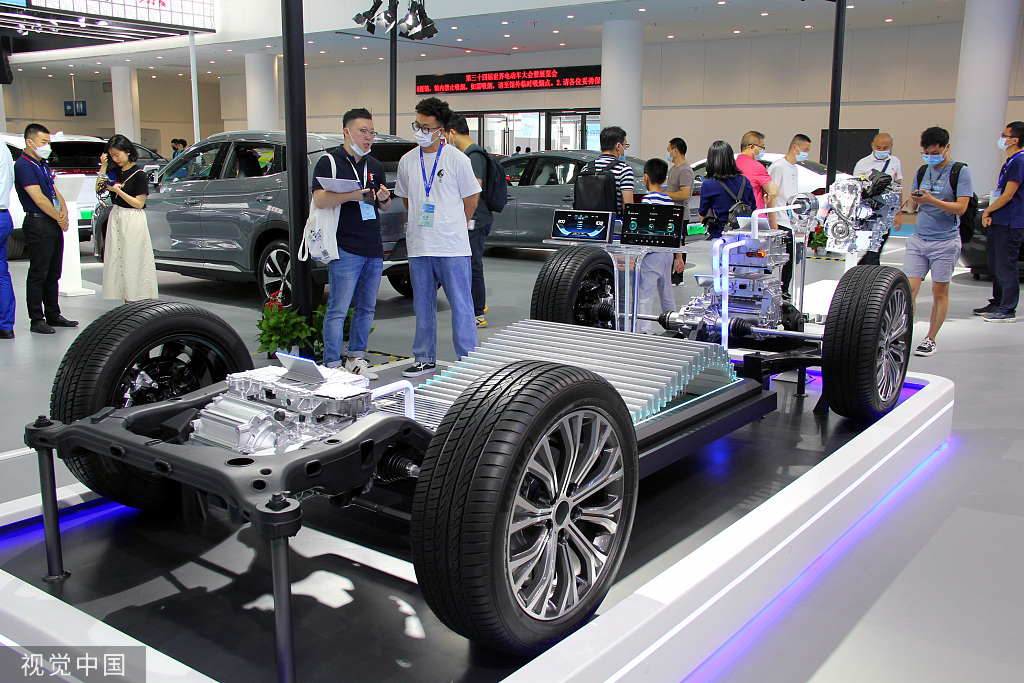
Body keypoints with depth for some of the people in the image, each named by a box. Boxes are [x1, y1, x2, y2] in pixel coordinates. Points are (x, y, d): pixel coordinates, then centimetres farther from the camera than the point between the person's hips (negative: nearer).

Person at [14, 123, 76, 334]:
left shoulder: (43, 165, 17)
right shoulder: (23, 166, -12)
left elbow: (55, 192, 16)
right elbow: (39, 199, -18)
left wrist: (64, 212, -2)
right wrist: (59, 218, -10)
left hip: (55, 224, 9)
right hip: (38, 224, -9)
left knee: (53, 273, 14)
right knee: (38, 274, -4)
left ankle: (53, 315, 22)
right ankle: (36, 320, 1)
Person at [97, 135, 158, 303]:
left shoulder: (139, 174, -10)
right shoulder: (116, 172, 10)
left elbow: (139, 203, -12)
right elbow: (99, 189, 13)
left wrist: (117, 190, -18)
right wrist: (103, 166, 5)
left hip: (133, 221, -7)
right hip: (116, 217, 7)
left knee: (133, 261, -6)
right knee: (117, 259, 7)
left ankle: (140, 301, -2)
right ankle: (127, 300, 12)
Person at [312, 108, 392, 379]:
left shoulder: (375, 166, 18)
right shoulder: (329, 162, -2)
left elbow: (384, 207, 23)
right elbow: (320, 200, -14)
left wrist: (383, 198, -1)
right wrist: (353, 195, -24)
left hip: (374, 249, 7)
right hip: (345, 248, -7)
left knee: (367, 308, 10)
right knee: (338, 309, -7)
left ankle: (356, 358, 21)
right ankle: (332, 365, -2)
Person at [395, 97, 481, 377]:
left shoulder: (457, 159, -5)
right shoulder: (408, 161, 7)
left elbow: (471, 198, 4)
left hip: (452, 246, -4)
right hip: (418, 246, 5)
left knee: (461, 304, 0)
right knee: (423, 305, 12)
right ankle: (425, 359, 23)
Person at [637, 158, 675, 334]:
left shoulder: (648, 199, -11)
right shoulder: (670, 200, 11)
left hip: (652, 254, -8)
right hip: (667, 253, 8)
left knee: (645, 293, -7)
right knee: (666, 292, 18)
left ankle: (645, 330, -12)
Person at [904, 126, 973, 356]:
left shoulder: (961, 172, -4)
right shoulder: (922, 171, 11)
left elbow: (960, 207, -12)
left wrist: (931, 200, -24)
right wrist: (915, 200, -7)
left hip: (945, 241, -4)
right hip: (918, 239, 4)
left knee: (939, 292, 4)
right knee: (909, 288, -3)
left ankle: (931, 339, 14)